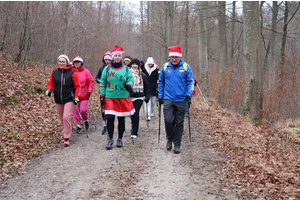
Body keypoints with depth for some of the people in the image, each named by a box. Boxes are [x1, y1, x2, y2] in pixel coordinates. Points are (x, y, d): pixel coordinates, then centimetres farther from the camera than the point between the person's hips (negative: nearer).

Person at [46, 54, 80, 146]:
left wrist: (76, 97, -9)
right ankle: (66, 135, 29)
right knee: (62, 118, 12)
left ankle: (67, 138, -7)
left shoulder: (72, 73, -6)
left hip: (69, 99, -5)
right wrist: (49, 89, -10)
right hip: (58, 100, 5)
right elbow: (50, 83, 11)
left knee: (66, 117, -16)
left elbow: (77, 86, -2)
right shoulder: (54, 72, 4)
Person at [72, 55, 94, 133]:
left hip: (84, 96, -2)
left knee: (83, 110, -8)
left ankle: (86, 120, 22)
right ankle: (78, 125, 15)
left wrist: (89, 90, -6)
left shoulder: (86, 72, 1)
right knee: (75, 111, 2)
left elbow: (91, 82, 4)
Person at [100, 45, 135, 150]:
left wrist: (129, 84, -21)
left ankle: (120, 139, 23)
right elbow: (102, 82, 8)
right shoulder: (107, 68, 5)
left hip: (123, 98, 1)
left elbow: (130, 78, 2)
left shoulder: (126, 68, 4)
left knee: (121, 119, 8)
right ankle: (110, 139, 8)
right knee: (110, 118, -8)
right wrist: (102, 96, 2)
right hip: (110, 97, 0)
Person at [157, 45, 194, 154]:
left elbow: (190, 82, 4)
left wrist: (189, 93, -10)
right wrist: (160, 96, 10)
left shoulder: (186, 67, 1)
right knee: (168, 120, -9)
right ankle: (170, 139, 18)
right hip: (168, 99, 1)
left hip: (181, 100, -1)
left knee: (179, 123, 4)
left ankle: (177, 144, 15)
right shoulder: (165, 67, 6)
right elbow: (161, 82, 14)